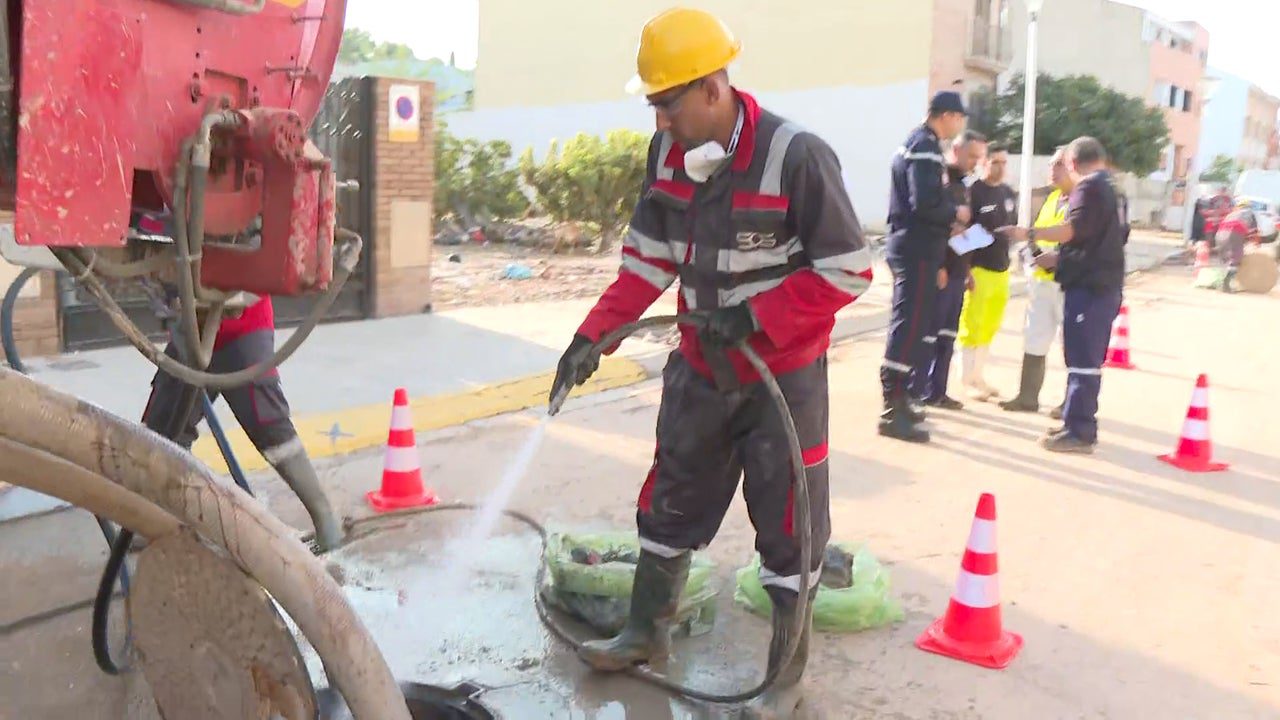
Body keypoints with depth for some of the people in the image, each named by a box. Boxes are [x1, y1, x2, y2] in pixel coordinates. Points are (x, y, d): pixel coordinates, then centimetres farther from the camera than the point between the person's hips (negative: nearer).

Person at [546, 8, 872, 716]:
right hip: (701, 368, 6)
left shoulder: (797, 156, -22)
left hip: (785, 376, -6)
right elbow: (649, 258, 4)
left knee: (788, 528, 6)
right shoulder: (667, 151, -3)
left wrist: (753, 318, -22)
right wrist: (594, 335, -4)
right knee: (669, 504, 17)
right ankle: (646, 631, 37)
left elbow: (848, 270, -17)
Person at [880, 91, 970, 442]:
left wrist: (946, 222, 10)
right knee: (910, 327, -9)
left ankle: (897, 400, 24)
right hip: (917, 251, -10)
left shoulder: (915, 143, 17)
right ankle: (893, 411, -8)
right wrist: (955, 213, -8)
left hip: (908, 246, 10)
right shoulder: (926, 147, -14)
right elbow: (926, 202, -25)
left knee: (907, 325, 16)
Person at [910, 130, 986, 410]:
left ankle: (937, 392, 17)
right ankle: (915, 392, 1)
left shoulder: (963, 184, 19)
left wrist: (966, 268, 18)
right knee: (929, 333, -5)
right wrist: (937, 267, -21)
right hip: (939, 271, -9)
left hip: (957, 271, 9)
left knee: (947, 335, 10)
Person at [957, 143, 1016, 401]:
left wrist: (1007, 260, 14)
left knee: (990, 327, 12)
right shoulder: (974, 192, -9)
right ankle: (967, 379, 5)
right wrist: (966, 269, -17)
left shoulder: (1009, 194, 12)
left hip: (1001, 269, 7)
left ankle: (978, 376, 21)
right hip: (978, 268, -7)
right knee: (972, 326, -2)